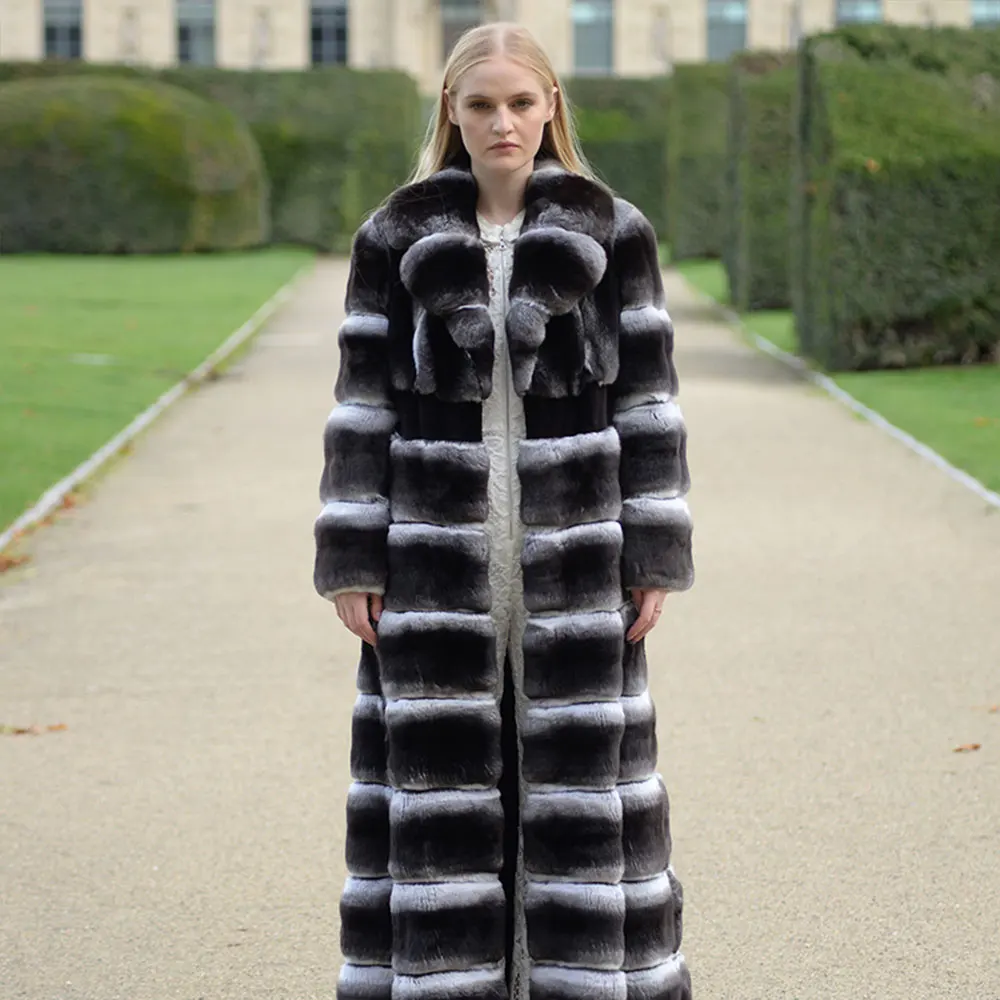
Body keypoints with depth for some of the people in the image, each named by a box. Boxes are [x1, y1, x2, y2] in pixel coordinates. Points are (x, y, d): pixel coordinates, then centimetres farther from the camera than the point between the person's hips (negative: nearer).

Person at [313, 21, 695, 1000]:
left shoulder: (613, 233, 2)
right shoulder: (394, 239, 2)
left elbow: (646, 395, 2)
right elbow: (363, 403, 3)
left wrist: (655, 553, -2)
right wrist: (350, 560, -2)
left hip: (573, 552, 0)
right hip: (439, 553, 0)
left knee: (576, 775, 4)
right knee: (440, 778, 3)